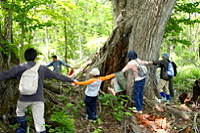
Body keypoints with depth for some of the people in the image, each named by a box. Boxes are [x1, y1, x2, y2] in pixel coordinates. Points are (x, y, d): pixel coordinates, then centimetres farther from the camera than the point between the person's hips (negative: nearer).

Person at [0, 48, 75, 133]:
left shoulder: (19, 68, -2)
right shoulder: (42, 68, 2)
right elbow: (57, 75, 9)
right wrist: (71, 80, 21)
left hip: (24, 98, 0)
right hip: (38, 99, 0)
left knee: (20, 112, 30)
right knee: (39, 123, 0)